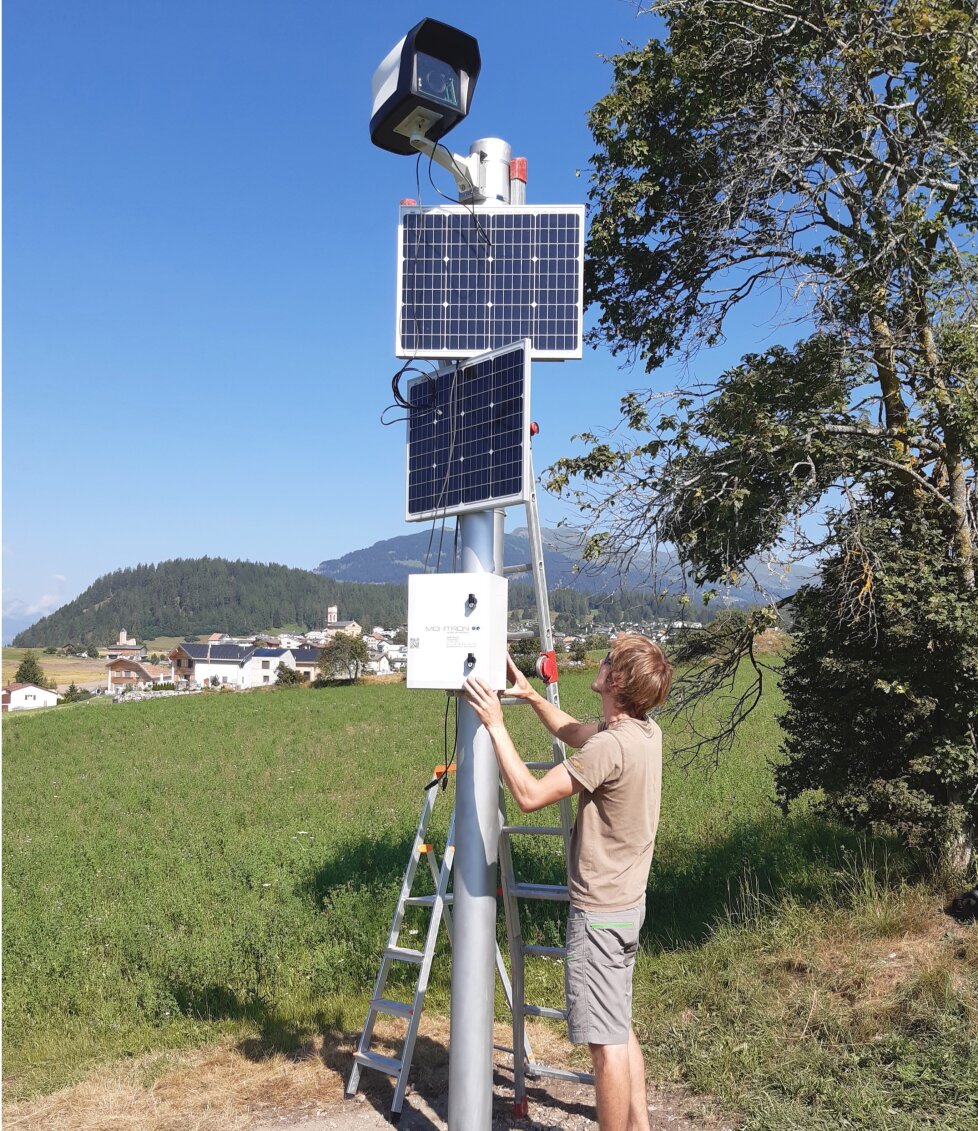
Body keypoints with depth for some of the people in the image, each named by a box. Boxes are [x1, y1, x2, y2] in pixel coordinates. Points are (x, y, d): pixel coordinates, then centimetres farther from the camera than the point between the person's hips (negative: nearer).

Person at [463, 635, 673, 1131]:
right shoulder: (647, 731, 2)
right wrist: (532, 697, 13)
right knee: (620, 1029, 22)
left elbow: (529, 795, -27)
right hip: (627, 905, 10)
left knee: (605, 1041, 1)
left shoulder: (610, 746, -27)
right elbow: (573, 732, 20)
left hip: (598, 913, -10)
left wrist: (496, 725, -22)